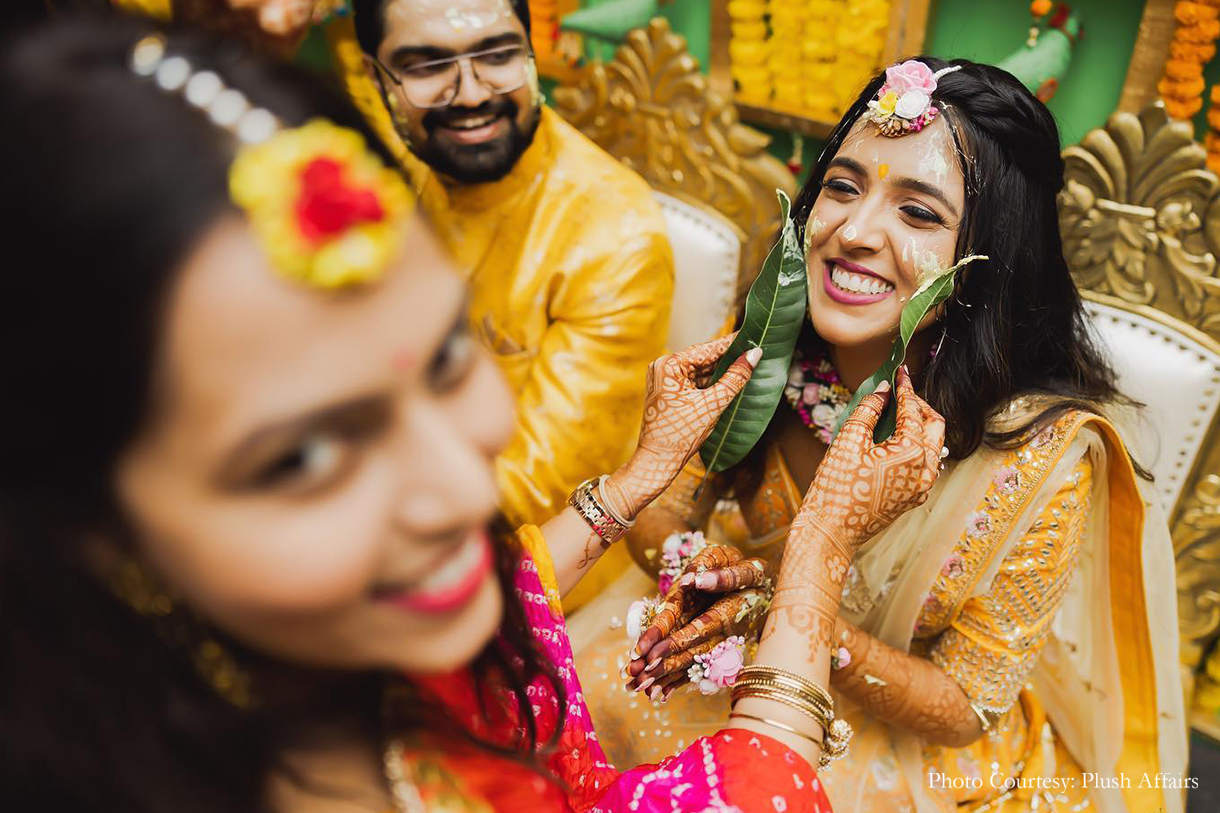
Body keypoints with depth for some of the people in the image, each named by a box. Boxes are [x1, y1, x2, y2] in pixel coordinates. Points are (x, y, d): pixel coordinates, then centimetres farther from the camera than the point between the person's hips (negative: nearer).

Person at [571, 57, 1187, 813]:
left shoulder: (1043, 448, -27)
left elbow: (962, 707, -17)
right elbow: (658, 518, -6)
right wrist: (712, 572, -29)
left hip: (931, 746, -2)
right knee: (587, 690, -13)